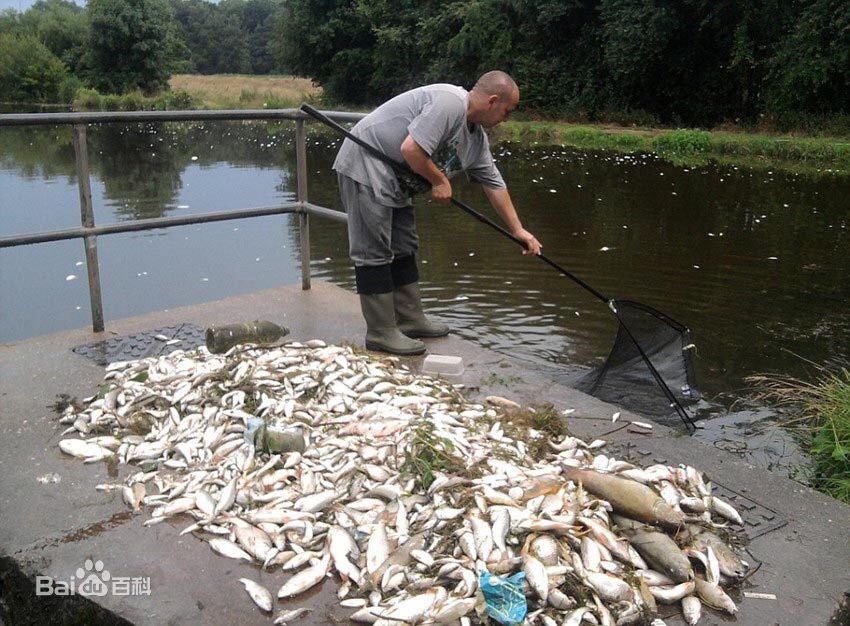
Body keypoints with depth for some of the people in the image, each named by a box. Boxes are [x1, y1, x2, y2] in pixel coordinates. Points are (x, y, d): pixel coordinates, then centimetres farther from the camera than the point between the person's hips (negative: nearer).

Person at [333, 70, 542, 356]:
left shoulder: (477, 138, 9)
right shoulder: (449, 102, -22)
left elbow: (494, 184, 16)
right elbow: (411, 149, -29)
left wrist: (518, 230, 16)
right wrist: (440, 181, -13)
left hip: (393, 178, 10)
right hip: (364, 166, -10)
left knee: (404, 248, 14)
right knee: (375, 252, -7)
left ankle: (411, 321, 23)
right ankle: (381, 333, -2)